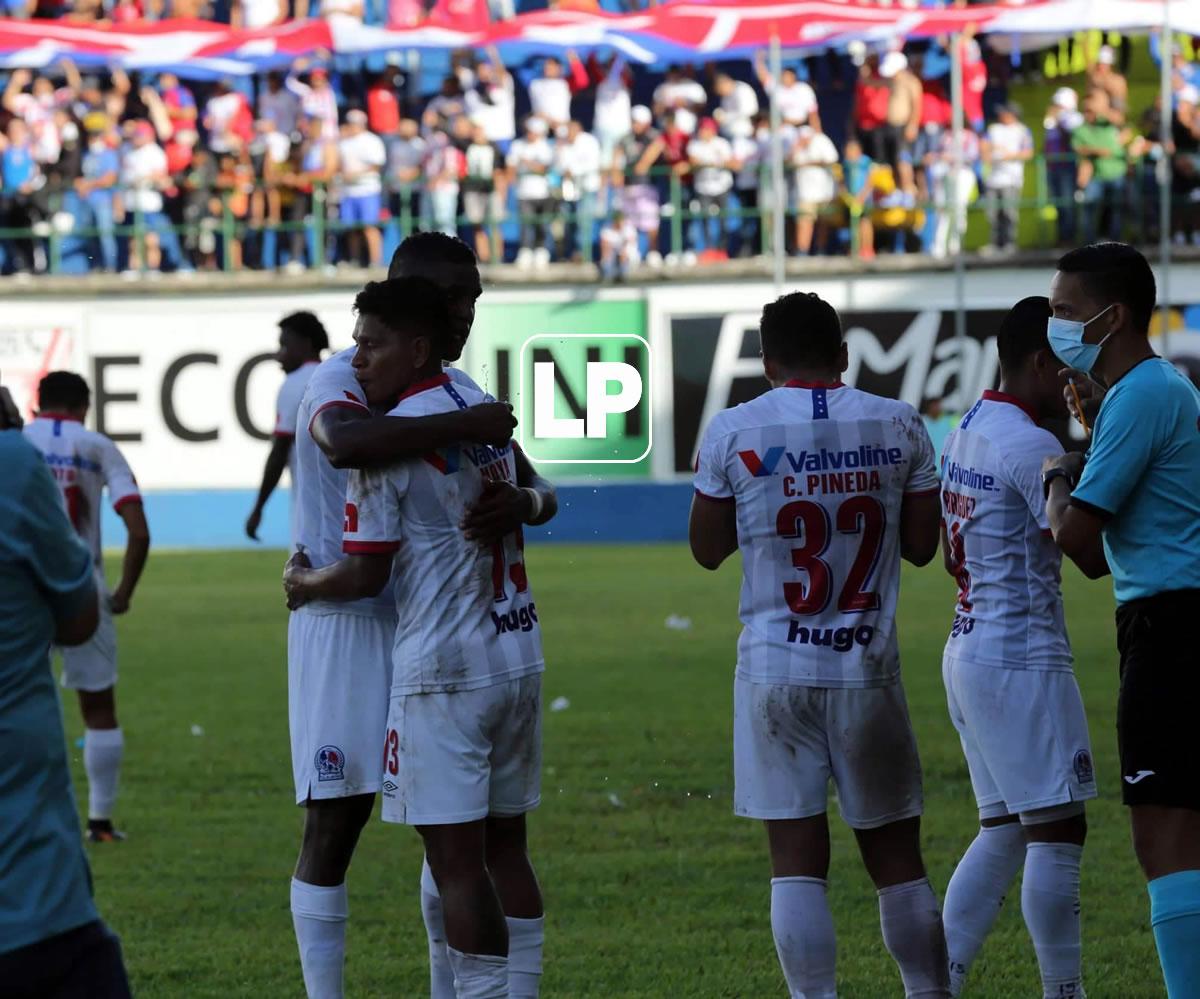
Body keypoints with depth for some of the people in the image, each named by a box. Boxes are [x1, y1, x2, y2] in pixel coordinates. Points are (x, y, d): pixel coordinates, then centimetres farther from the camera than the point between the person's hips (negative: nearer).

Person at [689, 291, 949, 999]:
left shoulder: (734, 433, -4)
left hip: (776, 669, -1)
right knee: (897, 857, 11)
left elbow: (707, 550, 7)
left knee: (798, 859, 0)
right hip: (868, 670, 1)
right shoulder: (898, 427, 0)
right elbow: (922, 544, 8)